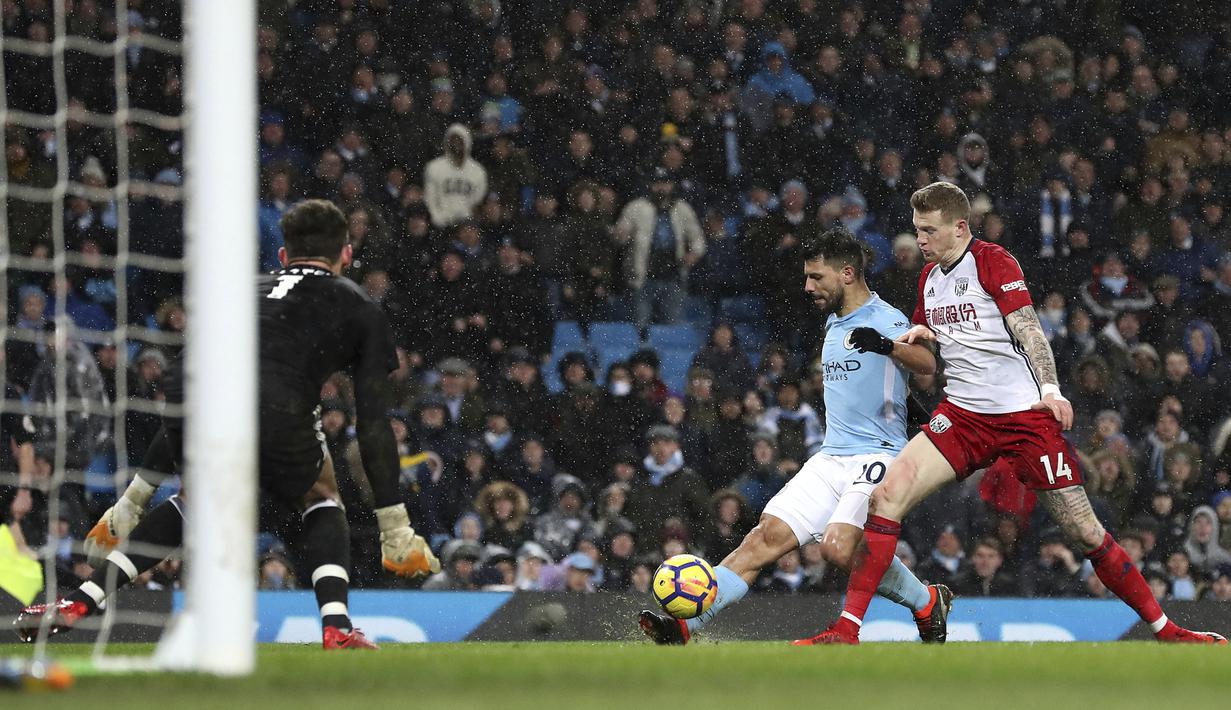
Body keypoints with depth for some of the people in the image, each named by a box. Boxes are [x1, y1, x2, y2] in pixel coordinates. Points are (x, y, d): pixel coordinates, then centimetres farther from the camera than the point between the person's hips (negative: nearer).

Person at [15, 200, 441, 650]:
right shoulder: (358, 308, 26)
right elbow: (372, 423, 19)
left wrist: (133, 500, 45)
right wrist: (395, 529, 23)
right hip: (276, 413, -4)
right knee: (320, 499, 27)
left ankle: (79, 602, 24)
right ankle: (336, 626, 8)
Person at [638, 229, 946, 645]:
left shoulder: (885, 320, -9)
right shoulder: (834, 322, 19)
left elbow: (927, 364, -28)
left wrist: (886, 346, -47)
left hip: (877, 455, -8)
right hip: (830, 458, 8)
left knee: (839, 547, -28)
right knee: (767, 536, -8)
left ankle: (928, 603, -4)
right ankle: (684, 627, -18)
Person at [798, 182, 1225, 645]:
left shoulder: (992, 261, -6)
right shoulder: (930, 277, 15)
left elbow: (1029, 330, -16)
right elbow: (922, 349, 30)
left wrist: (1050, 389, -32)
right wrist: (916, 337, 5)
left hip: (1025, 415, -5)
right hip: (962, 413, 5)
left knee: (1083, 532, -5)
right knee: (886, 497, -16)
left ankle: (1164, 629, 11)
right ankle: (846, 631, -16)